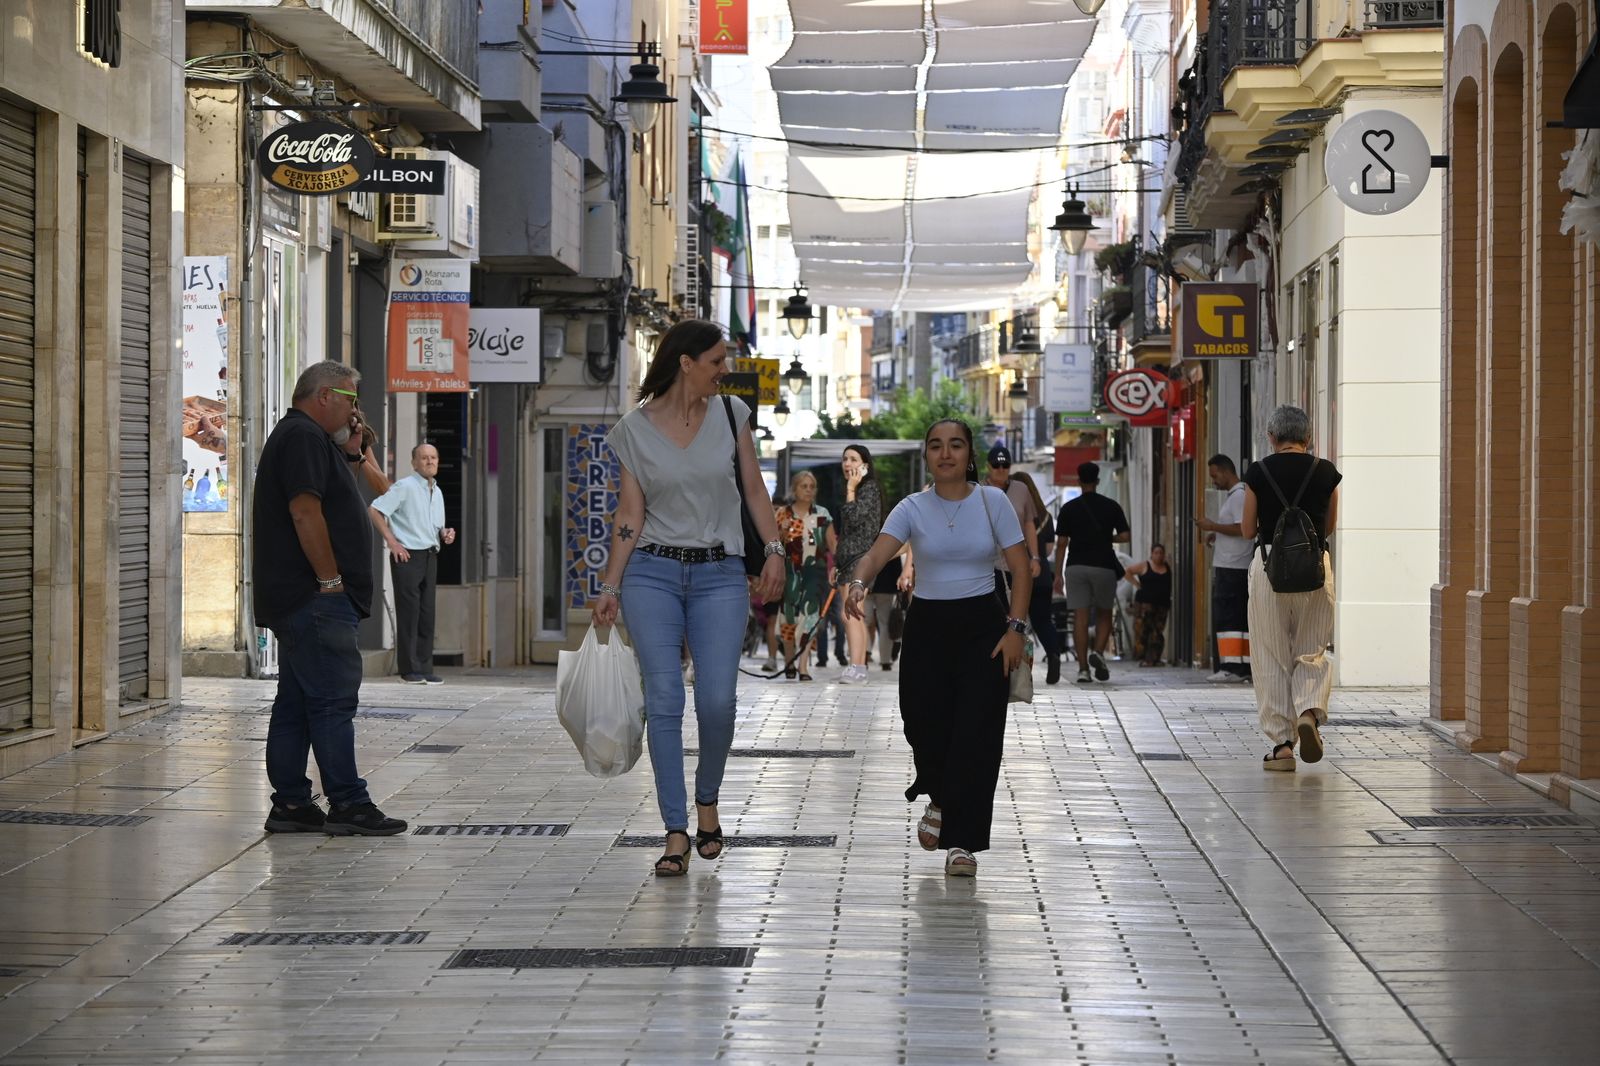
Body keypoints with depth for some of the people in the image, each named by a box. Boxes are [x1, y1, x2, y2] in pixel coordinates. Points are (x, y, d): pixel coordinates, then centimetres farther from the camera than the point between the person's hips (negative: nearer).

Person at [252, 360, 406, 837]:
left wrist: (351, 457, 16)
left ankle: (291, 803, 12)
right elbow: (305, 512, -21)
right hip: (314, 599, -11)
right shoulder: (303, 436, -12)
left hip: (293, 600, 11)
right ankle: (348, 805, -10)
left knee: (297, 702, 10)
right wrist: (331, 580, -18)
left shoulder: (300, 436, 22)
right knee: (333, 699, -10)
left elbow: (330, 504, 26)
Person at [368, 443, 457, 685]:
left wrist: (445, 534, 5)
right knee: (409, 613, -6)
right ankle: (410, 670, -3)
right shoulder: (405, 487, -7)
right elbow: (374, 510, -12)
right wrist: (392, 542, -13)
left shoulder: (437, 492, 17)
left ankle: (425, 669, 10)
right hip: (407, 556, -7)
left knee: (427, 613, 6)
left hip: (430, 556, 7)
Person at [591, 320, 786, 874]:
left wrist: (774, 550, -1)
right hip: (653, 572, -1)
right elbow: (629, 514, 2)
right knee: (664, 699, -7)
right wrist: (610, 588, -2)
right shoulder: (634, 429, 0)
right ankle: (676, 833, -3)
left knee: (717, 700, -9)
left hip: (719, 574, 1)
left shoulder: (730, 413, 5)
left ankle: (707, 801, 18)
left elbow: (754, 488, 10)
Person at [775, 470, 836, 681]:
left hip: (814, 570, 0)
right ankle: (789, 661, 21)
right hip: (790, 570, 0)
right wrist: (782, 533, -13)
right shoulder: (783, 514, 5)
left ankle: (803, 666, -13)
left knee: (808, 614, -10)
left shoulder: (822, 514, 9)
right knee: (788, 614, 3)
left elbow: (832, 543, 9)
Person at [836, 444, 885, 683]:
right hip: (849, 558, 10)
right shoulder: (855, 490, 19)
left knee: (850, 614, -18)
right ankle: (860, 667, 12)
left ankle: (855, 667, -24)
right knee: (856, 616, 9)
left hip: (861, 558, -10)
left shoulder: (870, 488, -8)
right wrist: (837, 566, 22)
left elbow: (854, 518, -22)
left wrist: (850, 489, -11)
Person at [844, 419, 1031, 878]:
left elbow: (1021, 570, -1)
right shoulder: (912, 509, -3)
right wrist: (858, 583, -41)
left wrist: (1014, 628, -10)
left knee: (976, 732, -9)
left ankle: (962, 841, -3)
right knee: (925, 724, -1)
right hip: (927, 625, 1)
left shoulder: (992, 501, -3)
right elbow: (878, 552, -19)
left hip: (982, 625, -1)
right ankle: (938, 800, 33)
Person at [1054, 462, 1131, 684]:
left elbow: (1061, 543, 1)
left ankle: (1083, 668, -5)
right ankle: (1098, 652, -10)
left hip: (1076, 566, 0)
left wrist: (1058, 574, 5)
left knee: (1080, 617, 0)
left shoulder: (1069, 508, 3)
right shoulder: (1111, 506, 2)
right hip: (1103, 566, 0)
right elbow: (1125, 536, -2)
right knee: (1104, 614, 14)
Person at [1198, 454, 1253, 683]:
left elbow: (1242, 529, -21)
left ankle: (1231, 667, -15)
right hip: (1233, 567, 10)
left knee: (1227, 619, -12)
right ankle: (1245, 667, 8)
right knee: (1241, 620, 8)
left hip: (1231, 568, -10)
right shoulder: (1233, 495, 20)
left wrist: (1213, 526, -13)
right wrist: (1216, 534, 17)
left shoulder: (1239, 495, -11)